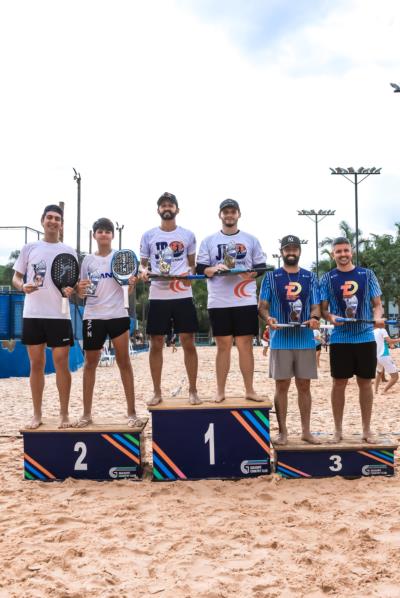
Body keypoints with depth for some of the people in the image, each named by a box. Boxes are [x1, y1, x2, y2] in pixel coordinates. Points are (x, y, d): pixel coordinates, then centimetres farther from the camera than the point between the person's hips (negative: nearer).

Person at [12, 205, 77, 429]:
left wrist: (71, 289, -14)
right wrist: (23, 287, -11)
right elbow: (16, 277, 11)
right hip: (33, 314, 1)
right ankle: (37, 414, 16)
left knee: (62, 363, -1)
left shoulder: (69, 251, 6)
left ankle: (64, 414, 9)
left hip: (59, 315, -1)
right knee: (36, 364, 6)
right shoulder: (29, 248, 8)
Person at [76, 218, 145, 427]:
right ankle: (86, 414, 14)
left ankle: (131, 412, 7)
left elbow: (130, 288, 4)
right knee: (90, 363, 5)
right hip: (93, 316, 1)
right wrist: (80, 289, -12)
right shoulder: (88, 260, 7)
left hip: (117, 315, -1)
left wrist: (132, 282, -18)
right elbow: (81, 292, 10)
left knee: (124, 361, 1)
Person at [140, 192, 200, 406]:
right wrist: (144, 272, -10)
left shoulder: (188, 235, 8)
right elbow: (143, 264, 13)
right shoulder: (148, 236, 8)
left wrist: (190, 273, -7)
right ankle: (157, 392, 15)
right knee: (156, 344, 3)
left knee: (188, 343, 0)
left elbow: (193, 264, 15)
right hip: (158, 296, 0)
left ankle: (193, 391, 12)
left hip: (183, 295, 0)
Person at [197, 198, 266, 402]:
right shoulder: (209, 241, 8)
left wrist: (251, 274, -13)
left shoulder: (251, 240, 9)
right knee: (223, 346, 4)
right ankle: (220, 391, 11)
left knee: (246, 345, 3)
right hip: (219, 303, 0)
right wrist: (214, 269, -16)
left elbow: (262, 268, 8)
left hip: (246, 302, 0)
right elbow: (200, 269, 4)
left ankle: (249, 390, 10)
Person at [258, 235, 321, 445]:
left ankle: (306, 431, 17)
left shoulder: (310, 277, 10)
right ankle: (282, 432, 11)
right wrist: (268, 318, -20)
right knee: (281, 386, 2)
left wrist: (314, 318, -15)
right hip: (280, 339, -2)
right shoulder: (271, 277, 5)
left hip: (305, 339, 2)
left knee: (304, 385, 7)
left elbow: (316, 306, 8)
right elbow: (262, 306, 2)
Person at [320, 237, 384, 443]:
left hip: (365, 337, 1)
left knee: (365, 382, 7)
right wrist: (331, 317, -20)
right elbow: (322, 309, 2)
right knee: (339, 383, 3)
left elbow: (377, 304, 6)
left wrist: (378, 317, -15)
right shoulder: (327, 278, 2)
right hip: (340, 339, -1)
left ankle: (367, 430, 18)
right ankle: (338, 430, 15)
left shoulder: (367, 274, 5)